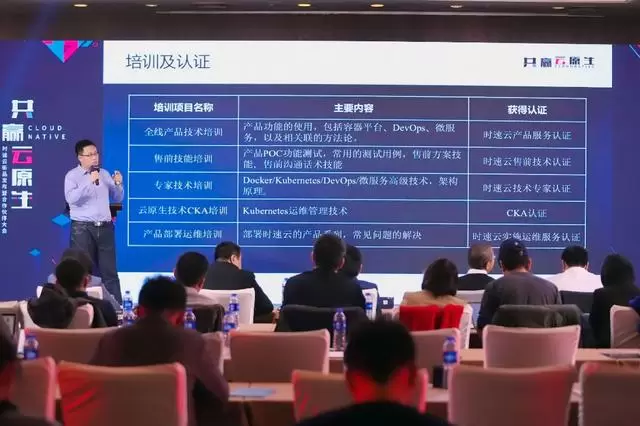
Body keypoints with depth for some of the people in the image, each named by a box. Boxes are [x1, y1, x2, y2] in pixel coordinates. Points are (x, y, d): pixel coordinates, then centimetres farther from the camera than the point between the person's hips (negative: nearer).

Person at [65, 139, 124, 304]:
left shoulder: (104, 174, 13)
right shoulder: (72, 175, -2)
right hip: (83, 229, -4)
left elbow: (117, 199, 17)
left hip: (105, 228, 4)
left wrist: (118, 184, -3)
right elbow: (71, 198, -19)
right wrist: (89, 182, -25)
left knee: (109, 271, 5)